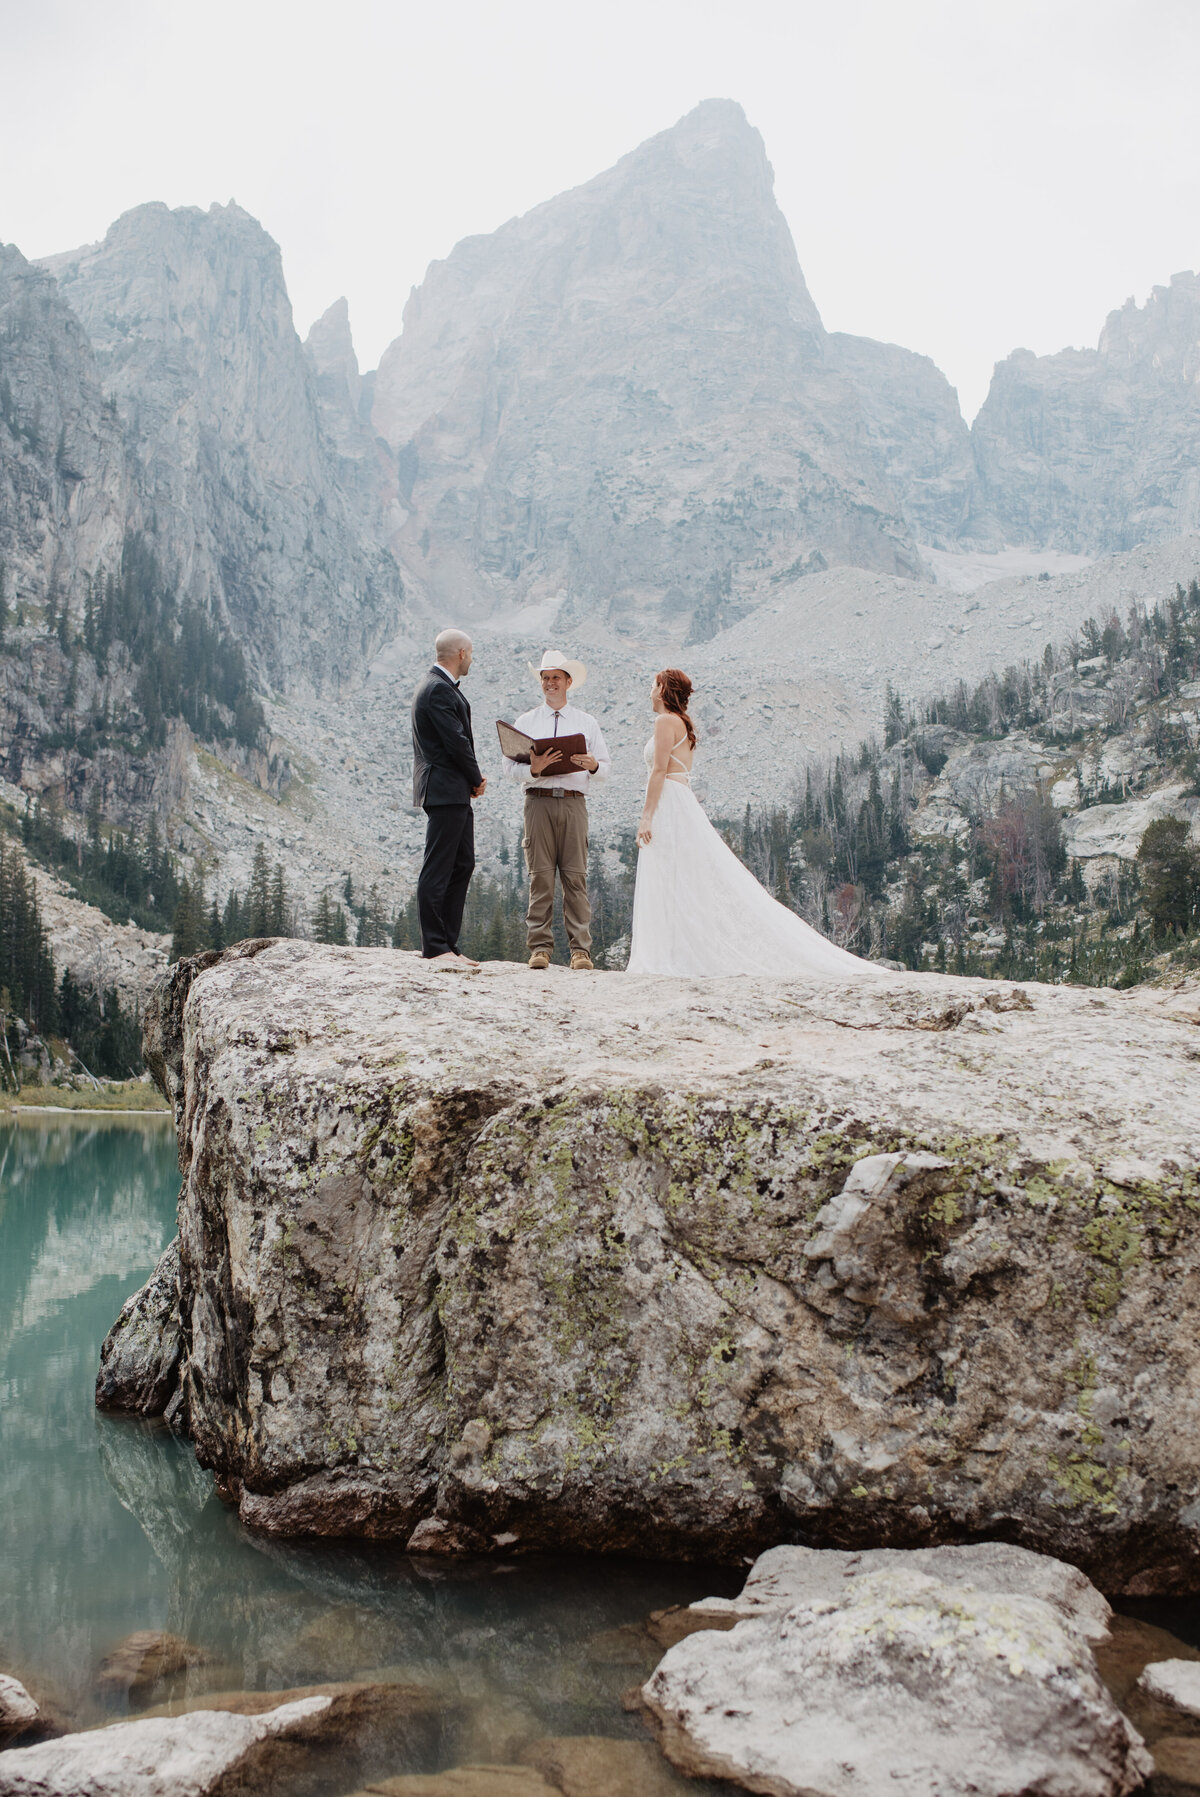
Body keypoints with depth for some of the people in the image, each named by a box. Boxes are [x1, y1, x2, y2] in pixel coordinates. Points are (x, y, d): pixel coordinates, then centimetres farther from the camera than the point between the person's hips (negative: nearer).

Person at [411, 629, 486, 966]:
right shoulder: (438, 690, -14)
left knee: (462, 864, 12)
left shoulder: (438, 686, 19)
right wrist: (476, 780, -4)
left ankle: (447, 944, 15)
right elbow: (457, 742, -18)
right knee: (437, 870, -7)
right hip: (445, 791, -11)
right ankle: (435, 948, -3)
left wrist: (473, 779, 7)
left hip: (455, 795, 11)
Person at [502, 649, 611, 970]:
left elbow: (605, 770, 13)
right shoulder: (526, 722, 15)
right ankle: (540, 947, -1)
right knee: (540, 875, -4)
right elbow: (510, 766, 6)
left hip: (574, 801, 0)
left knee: (576, 876, -5)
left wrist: (592, 766, -10)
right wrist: (533, 769, -15)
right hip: (538, 800, 0)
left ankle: (580, 949, -5)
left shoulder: (586, 723, 17)